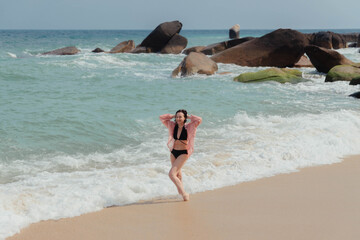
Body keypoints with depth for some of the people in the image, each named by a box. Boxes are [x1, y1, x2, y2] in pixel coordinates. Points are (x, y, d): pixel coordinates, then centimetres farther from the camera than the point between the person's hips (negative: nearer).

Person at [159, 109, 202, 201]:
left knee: (171, 174, -17)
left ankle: (184, 194, -11)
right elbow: (162, 117, 8)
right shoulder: (173, 126, 0)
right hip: (173, 152, 6)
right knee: (177, 174, 22)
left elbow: (199, 120, -24)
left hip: (183, 153, -6)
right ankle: (180, 192, 42)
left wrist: (189, 116, -11)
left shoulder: (188, 127, -11)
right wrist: (173, 116, 1)